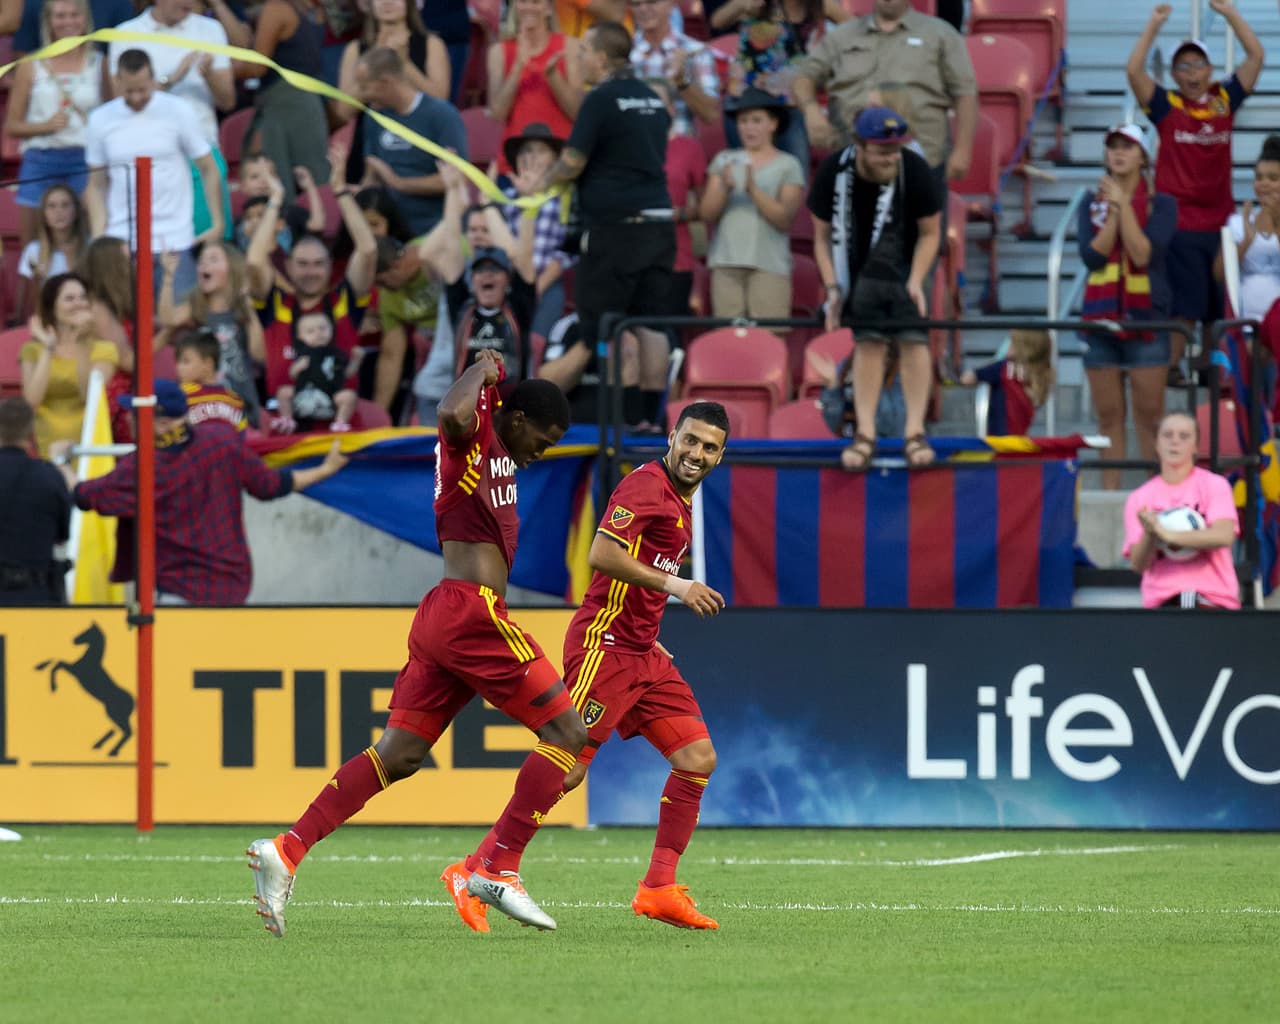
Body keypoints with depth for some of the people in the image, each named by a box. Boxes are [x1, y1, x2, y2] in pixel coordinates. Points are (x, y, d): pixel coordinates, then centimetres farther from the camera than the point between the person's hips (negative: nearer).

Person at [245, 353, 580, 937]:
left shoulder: (497, 447, 22)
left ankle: (287, 850, -6)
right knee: (568, 733, -5)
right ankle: (498, 868, -9)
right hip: (471, 610, -10)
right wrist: (482, 370, -13)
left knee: (397, 755, 3)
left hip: (440, 619, 10)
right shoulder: (472, 436, -6)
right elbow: (453, 415, -31)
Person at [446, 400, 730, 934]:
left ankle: (659, 889, 5)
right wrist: (674, 584, -24)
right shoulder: (646, 485, -12)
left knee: (698, 759, 2)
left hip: (642, 654, 10)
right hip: (604, 644, -10)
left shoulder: (681, 501, 18)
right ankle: (479, 871, -5)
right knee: (567, 765, -13)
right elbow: (602, 554, -24)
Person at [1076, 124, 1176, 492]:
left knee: (1149, 416, -4)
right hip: (1101, 319, 3)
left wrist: (1123, 204, -12)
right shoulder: (1092, 205, 9)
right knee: (1108, 416, 4)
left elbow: (1145, 254, -13)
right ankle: (1110, 492, 7)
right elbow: (1092, 255, -5)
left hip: (1146, 321, -3)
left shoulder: (1161, 204, 1)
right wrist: (1113, 212, -10)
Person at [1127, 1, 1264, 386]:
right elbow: (1134, 70, -12)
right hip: (1180, 222, -4)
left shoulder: (1224, 101, 8)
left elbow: (1256, 56, 7)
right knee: (1183, 301, -6)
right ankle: (1171, 366, 2)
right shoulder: (1167, 106, 0)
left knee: (1219, 304, 7)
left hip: (1218, 220, 4)